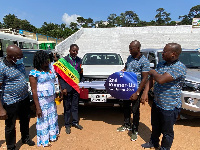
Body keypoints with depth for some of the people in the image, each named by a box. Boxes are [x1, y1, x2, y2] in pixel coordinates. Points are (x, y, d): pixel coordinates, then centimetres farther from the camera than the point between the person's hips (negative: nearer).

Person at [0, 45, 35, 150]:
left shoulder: (19, 63, 1)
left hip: (24, 99, 7)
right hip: (11, 103, -7)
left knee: (25, 121, 24)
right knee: (10, 127, 12)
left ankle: (25, 138, 47)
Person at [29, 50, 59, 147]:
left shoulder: (49, 69, 3)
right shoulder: (34, 73, -15)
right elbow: (34, 91, -16)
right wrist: (37, 108, -17)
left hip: (51, 99, 7)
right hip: (42, 101, -6)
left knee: (52, 117, 20)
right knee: (43, 120, 9)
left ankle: (52, 134, 44)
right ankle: (44, 141, 31)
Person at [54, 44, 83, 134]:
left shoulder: (79, 61, 7)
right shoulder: (63, 60, -6)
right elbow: (60, 75, -8)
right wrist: (63, 88, -12)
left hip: (76, 87, 4)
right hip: (67, 88, -3)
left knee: (75, 106, 15)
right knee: (67, 107, 8)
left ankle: (75, 122, 31)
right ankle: (67, 125, 24)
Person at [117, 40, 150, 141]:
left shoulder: (144, 61, -15)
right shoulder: (129, 58, 6)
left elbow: (144, 79, -17)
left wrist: (137, 93, -20)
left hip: (136, 89, -7)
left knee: (135, 110, 5)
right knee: (126, 107, 18)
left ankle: (135, 131, 25)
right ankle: (126, 125, 39)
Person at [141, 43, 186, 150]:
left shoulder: (179, 67, -23)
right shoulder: (161, 64, 3)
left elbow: (161, 80, -33)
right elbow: (151, 79, 2)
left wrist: (153, 72, -13)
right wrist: (145, 92, -12)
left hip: (170, 107, -7)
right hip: (156, 103, 8)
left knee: (167, 132, 14)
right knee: (155, 127, 26)